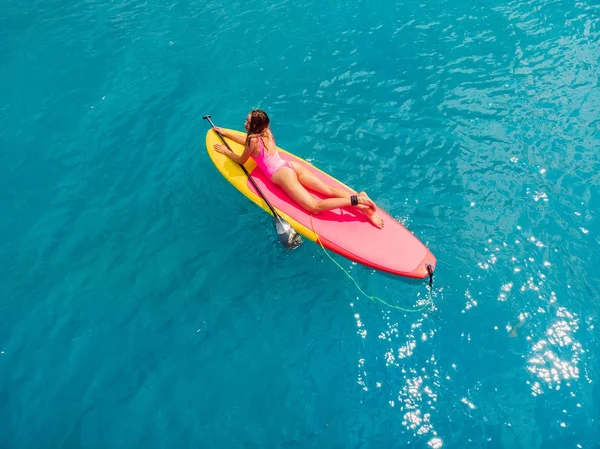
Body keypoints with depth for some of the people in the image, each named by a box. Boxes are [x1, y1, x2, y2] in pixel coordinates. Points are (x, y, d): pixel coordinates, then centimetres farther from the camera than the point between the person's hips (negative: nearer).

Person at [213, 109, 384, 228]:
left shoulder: (253, 139, -6)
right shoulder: (266, 132, 16)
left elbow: (241, 160, 9)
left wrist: (226, 151, 24)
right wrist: (226, 133, 44)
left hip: (281, 174, -8)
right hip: (291, 166, 8)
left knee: (315, 207, -20)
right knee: (329, 190, -4)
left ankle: (355, 201, -36)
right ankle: (361, 202, -23)